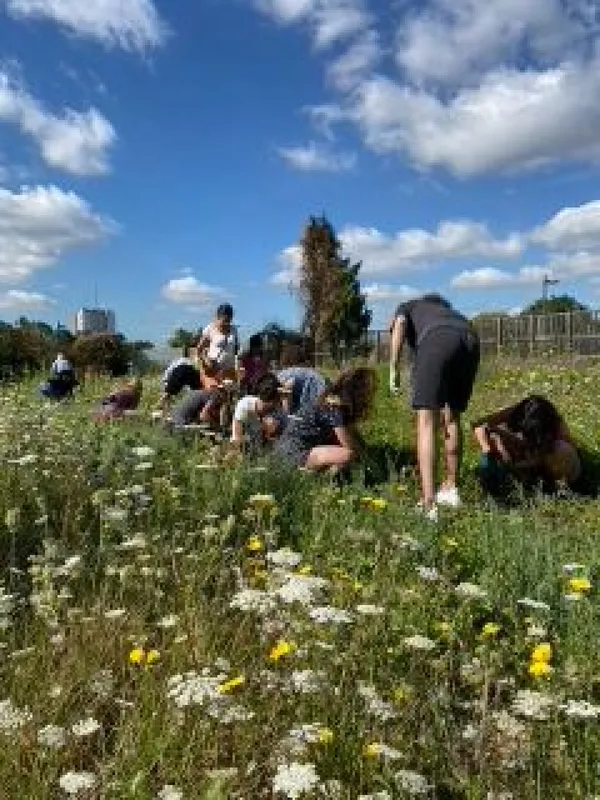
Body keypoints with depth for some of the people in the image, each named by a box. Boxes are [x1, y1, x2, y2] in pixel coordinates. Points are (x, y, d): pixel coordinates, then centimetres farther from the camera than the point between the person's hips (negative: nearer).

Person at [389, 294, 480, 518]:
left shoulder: (406, 307, 33)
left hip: (437, 340, -5)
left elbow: (399, 324, 6)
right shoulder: (446, 308, 45)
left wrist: (393, 370, 0)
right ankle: (450, 488, 28)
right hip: (470, 340, 5)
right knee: (452, 418, 20)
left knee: (426, 421, -6)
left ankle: (428, 503, -16)